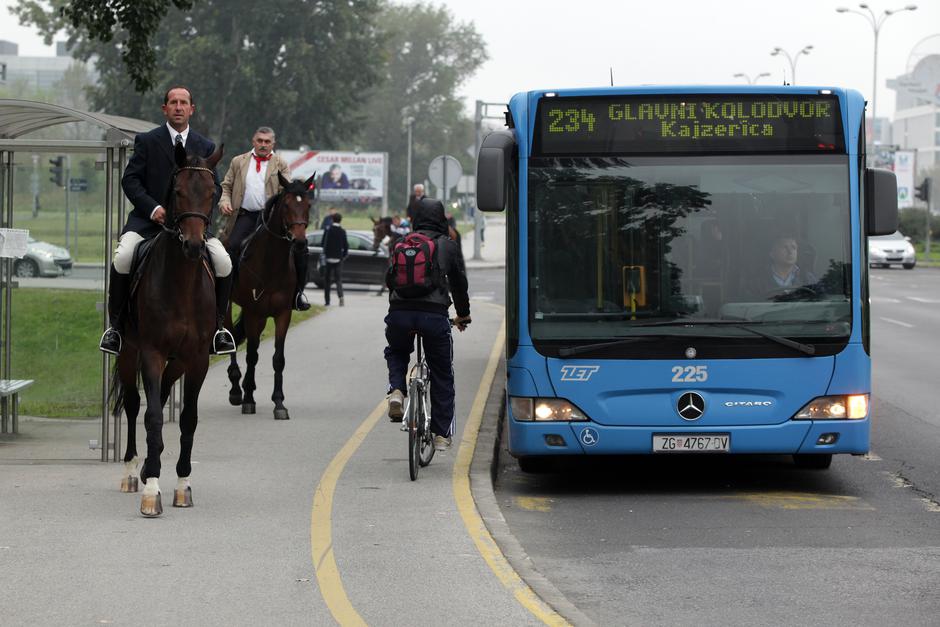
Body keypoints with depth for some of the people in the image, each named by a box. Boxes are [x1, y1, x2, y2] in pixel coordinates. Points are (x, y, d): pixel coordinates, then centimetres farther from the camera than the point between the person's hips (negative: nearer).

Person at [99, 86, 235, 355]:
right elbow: (130, 180, -2)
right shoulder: (147, 141, 4)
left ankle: (217, 324, 2)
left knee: (224, 263, -19)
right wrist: (153, 208, -16)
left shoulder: (205, 146, 12)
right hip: (149, 219, -2)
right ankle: (115, 325, -11)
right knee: (122, 258, -28)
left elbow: (213, 186, 10)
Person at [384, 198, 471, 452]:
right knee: (442, 374, 15)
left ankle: (396, 391, 4)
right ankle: (442, 434, 16)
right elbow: (459, 283, 22)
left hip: (400, 312, 2)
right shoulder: (448, 246, 13)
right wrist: (463, 315, 38)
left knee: (396, 353, 32)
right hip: (434, 314, -2)